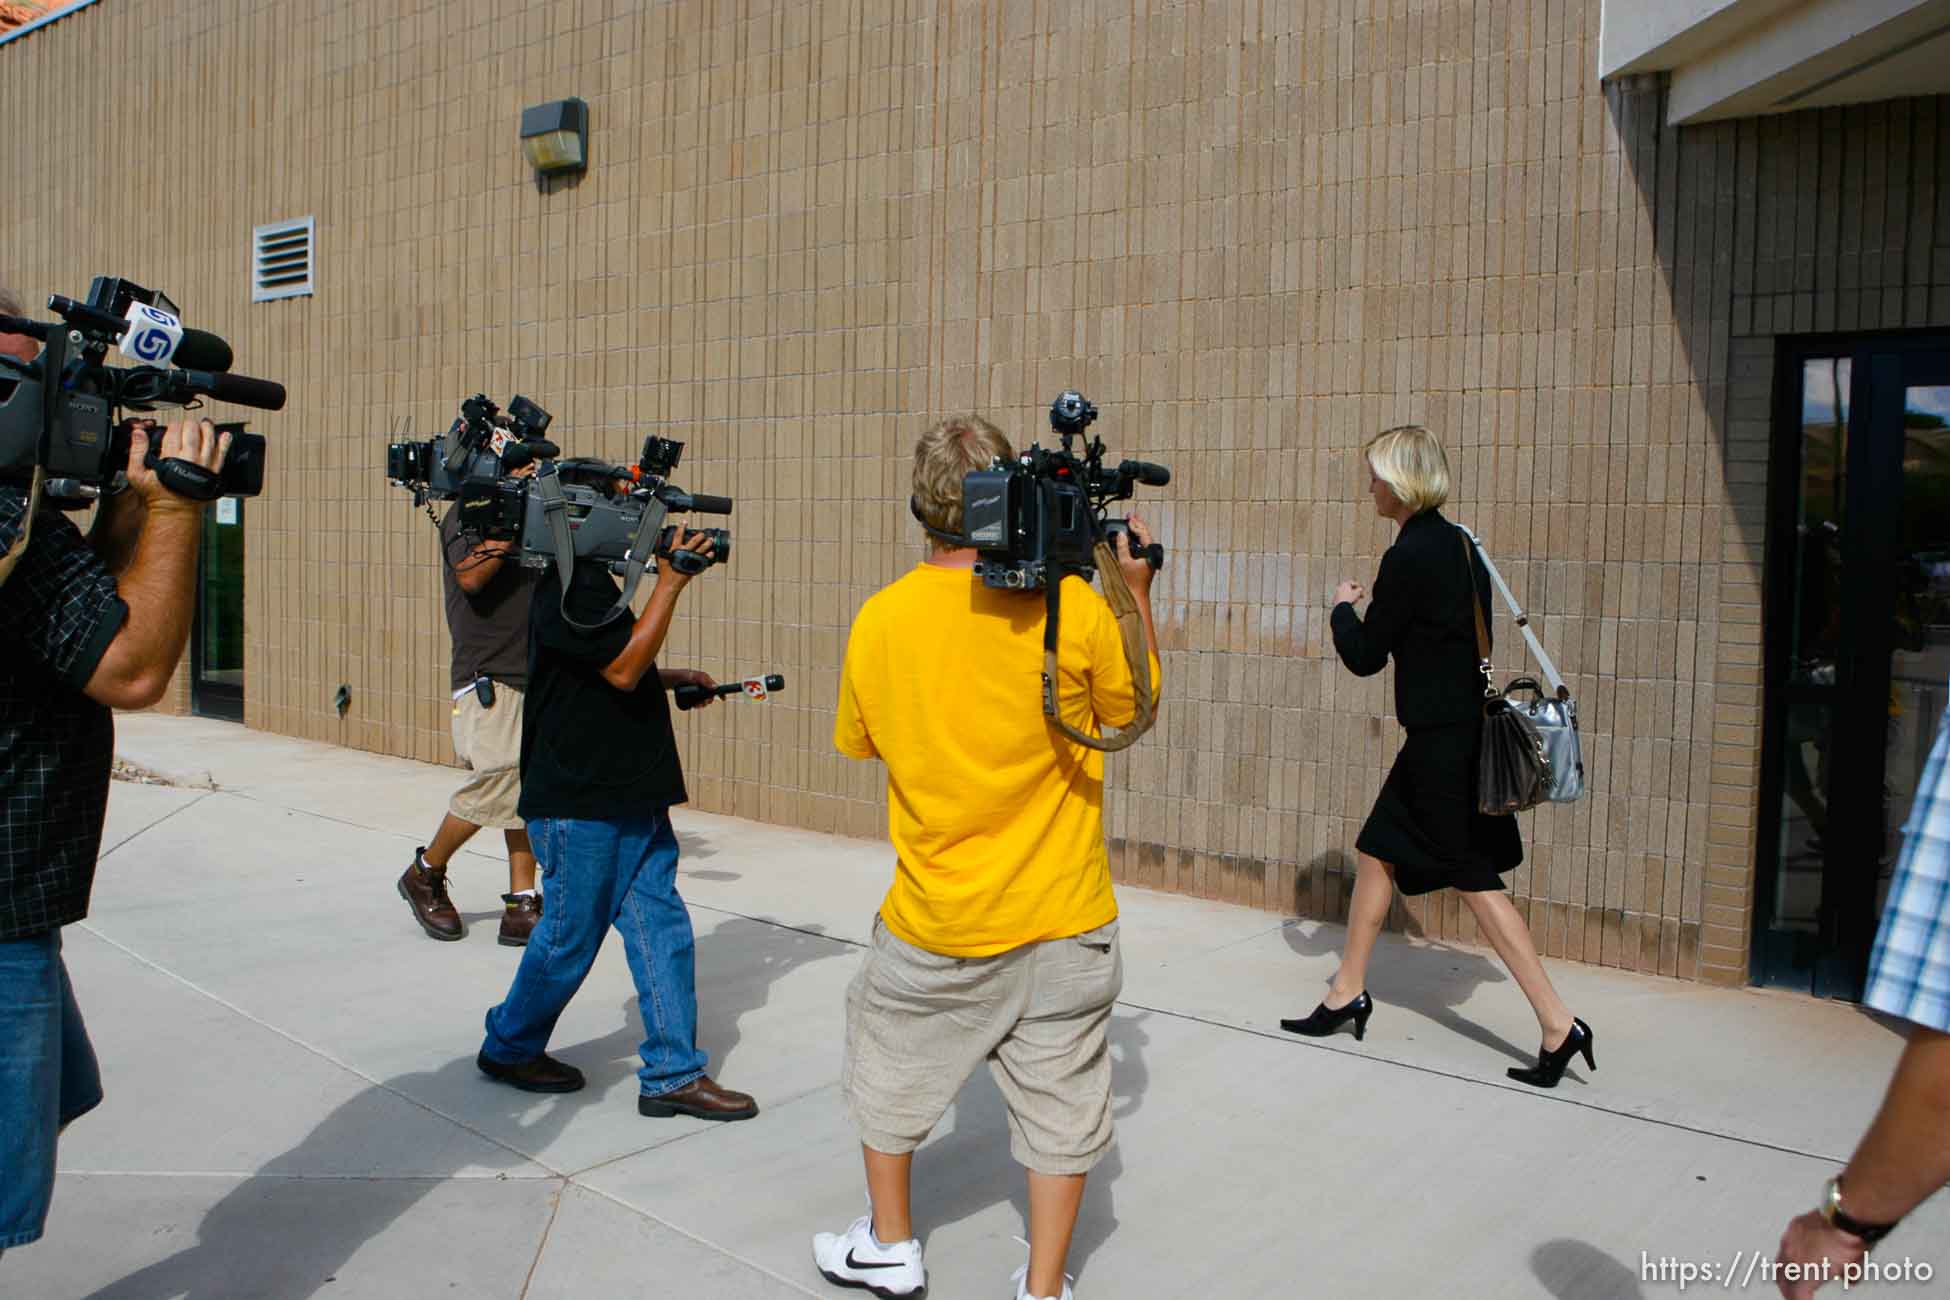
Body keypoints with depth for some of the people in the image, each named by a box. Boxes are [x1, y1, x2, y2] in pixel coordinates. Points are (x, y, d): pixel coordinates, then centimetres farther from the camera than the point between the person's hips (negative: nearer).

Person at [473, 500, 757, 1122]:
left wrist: (675, 678, 15)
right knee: (570, 937, 6)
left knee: (661, 927, 6)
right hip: (580, 804, -9)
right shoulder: (572, 586, -17)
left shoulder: (592, 581, 16)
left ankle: (673, 1075, 13)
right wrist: (669, 585, -21)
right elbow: (622, 669, -23)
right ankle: (509, 1048, 29)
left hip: (630, 797, 9)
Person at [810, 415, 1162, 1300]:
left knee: (890, 1069, 24)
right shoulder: (1073, 605, -15)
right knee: (1058, 1099, 14)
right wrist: (1138, 594, 10)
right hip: (1061, 921, -1)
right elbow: (1135, 711, 2)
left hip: (932, 925, 2)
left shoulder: (880, 618, -8)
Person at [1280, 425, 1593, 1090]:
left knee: (1476, 879, -2)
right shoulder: (1458, 543, 9)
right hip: (1464, 729, 10)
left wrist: (1344, 608, 7)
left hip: (1442, 741, -10)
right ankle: (1347, 993, 28)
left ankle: (1558, 1025, 4)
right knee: (1378, 850, 16)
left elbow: (1364, 656, -11)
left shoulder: (1409, 556, -18)